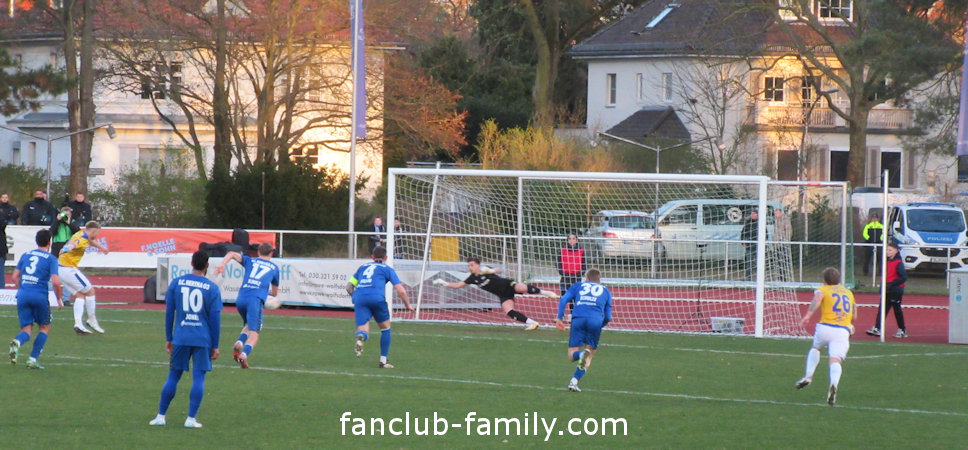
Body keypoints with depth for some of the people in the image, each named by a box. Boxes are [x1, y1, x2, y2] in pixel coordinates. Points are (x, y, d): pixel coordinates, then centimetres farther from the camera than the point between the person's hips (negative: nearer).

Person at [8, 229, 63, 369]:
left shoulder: (25, 255, 13)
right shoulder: (51, 259, 0)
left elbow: (15, 277, 13)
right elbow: (55, 281, -9)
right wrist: (59, 299, 3)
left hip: (23, 295, 3)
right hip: (40, 296, -3)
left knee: (26, 329, 9)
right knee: (45, 327, 15)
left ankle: (17, 342, -27)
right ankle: (33, 359, 5)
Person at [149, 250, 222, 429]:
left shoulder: (176, 283, 4)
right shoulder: (212, 289, -2)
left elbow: (169, 313, 7)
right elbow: (215, 319, -1)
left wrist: (168, 339, 15)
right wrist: (215, 346, 5)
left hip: (180, 339, 2)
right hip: (203, 340, -2)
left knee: (173, 377, 10)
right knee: (198, 378, 1)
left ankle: (161, 416, 13)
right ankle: (191, 419, -3)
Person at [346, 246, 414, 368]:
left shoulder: (362, 267, 29)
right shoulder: (387, 269, 18)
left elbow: (349, 287, 26)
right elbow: (401, 291, 10)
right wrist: (408, 305, 25)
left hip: (359, 298, 2)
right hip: (377, 298, -2)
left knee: (363, 331, -1)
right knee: (385, 328, 19)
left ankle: (361, 337, -41)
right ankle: (383, 361, 17)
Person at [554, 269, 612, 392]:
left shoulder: (577, 286, 26)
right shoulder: (605, 291, 27)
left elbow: (563, 300, 9)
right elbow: (608, 317, 21)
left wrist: (559, 318, 7)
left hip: (578, 319, 0)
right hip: (595, 321, 0)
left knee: (572, 355, 5)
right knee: (589, 357, 10)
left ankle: (581, 354, -30)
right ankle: (574, 381, -8)